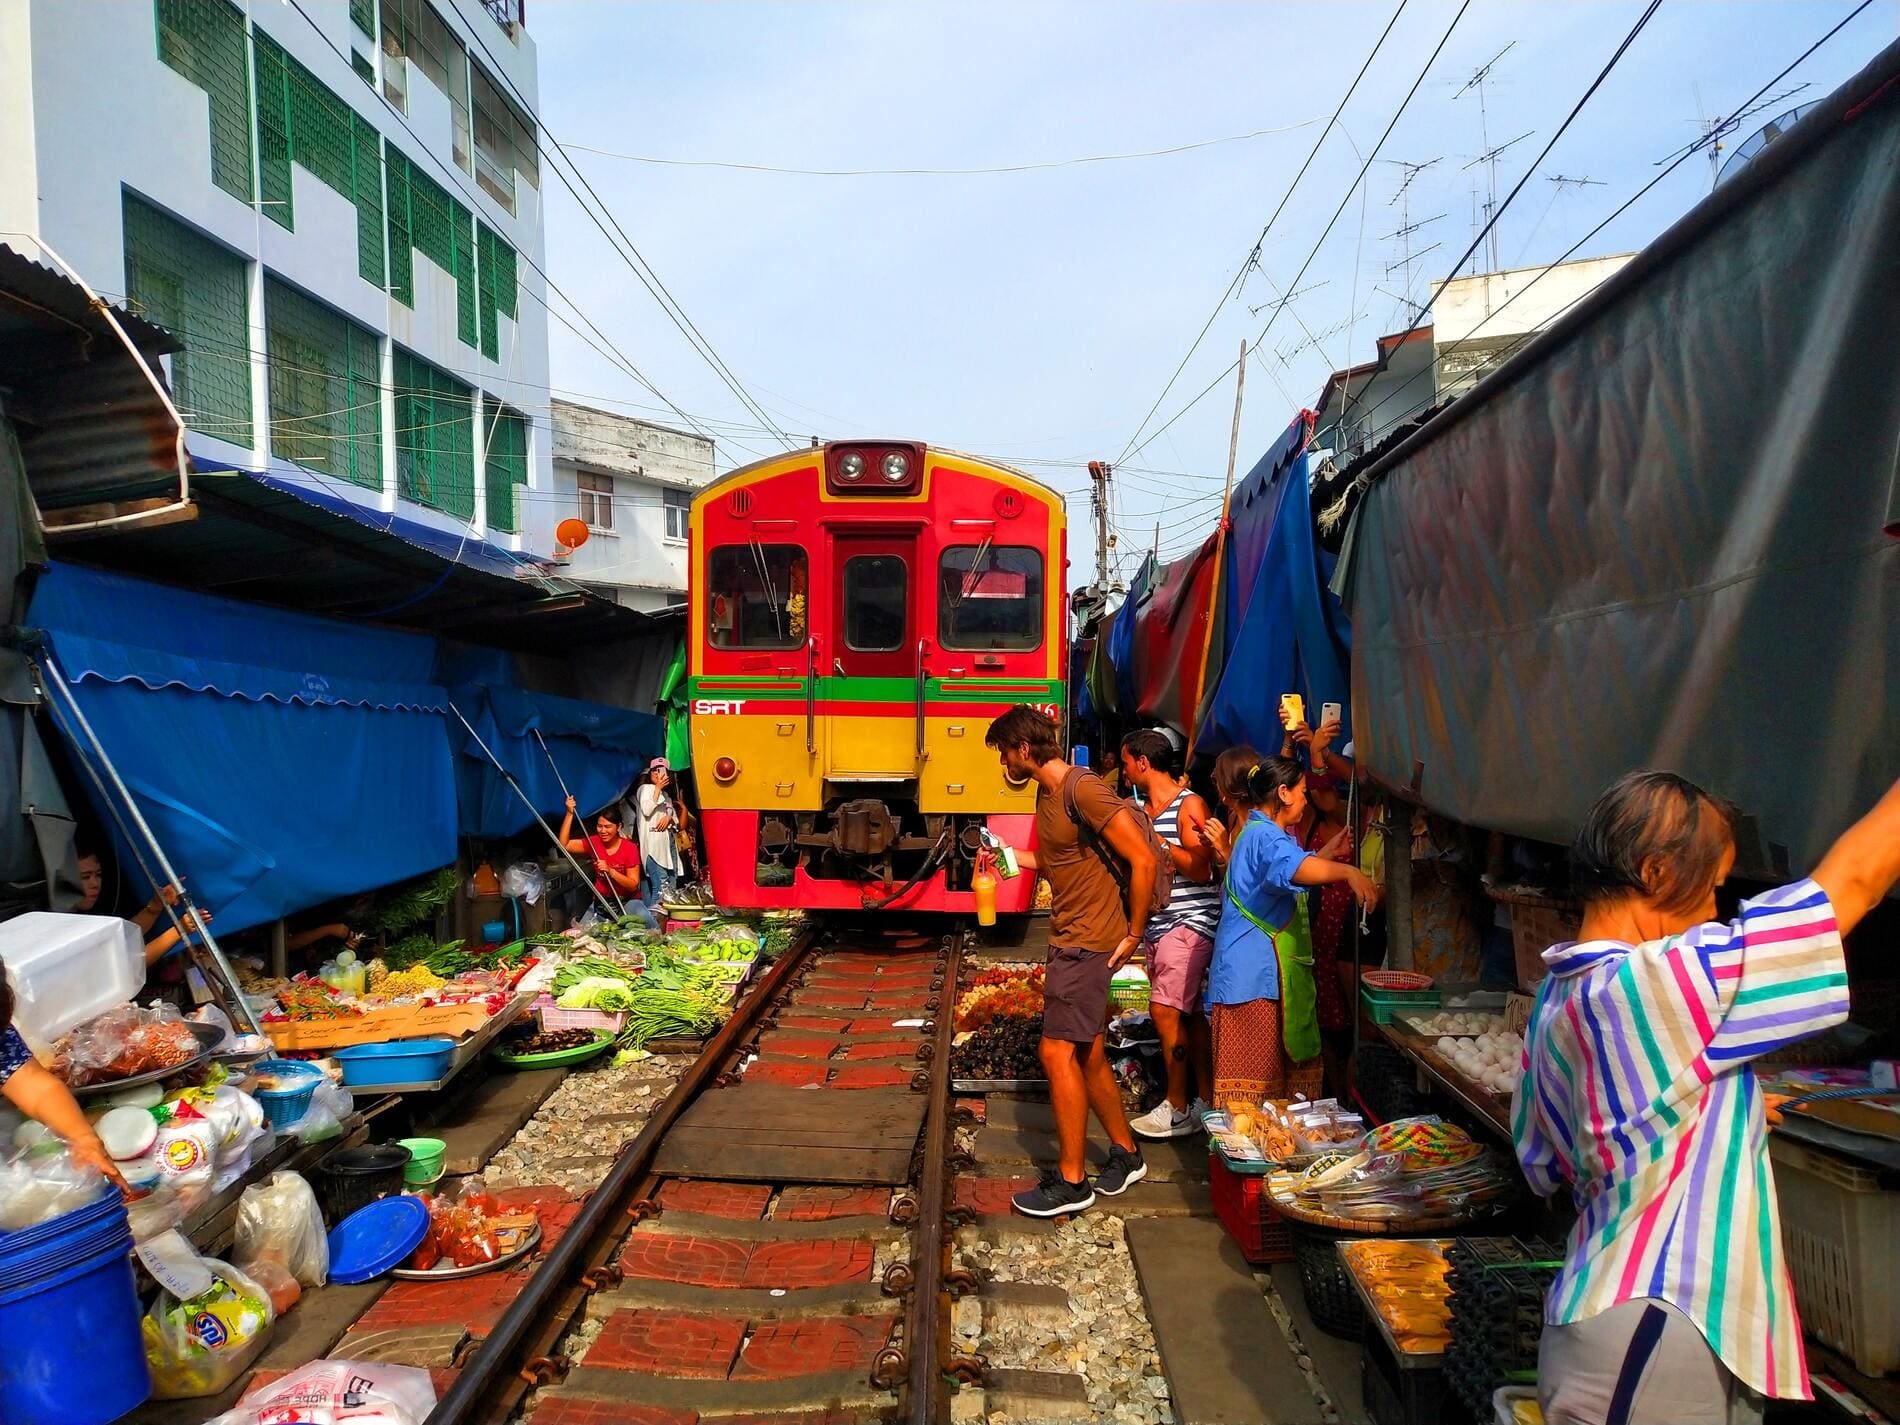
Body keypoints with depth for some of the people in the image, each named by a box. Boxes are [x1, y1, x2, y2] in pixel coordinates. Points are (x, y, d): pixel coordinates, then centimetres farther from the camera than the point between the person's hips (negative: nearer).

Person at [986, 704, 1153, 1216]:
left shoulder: (1083, 789, -19)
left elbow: (1143, 860, -20)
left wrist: (1133, 934, -15)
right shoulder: (1048, 793, 10)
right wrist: (1013, 855, 13)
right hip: (1069, 939, 10)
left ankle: (1070, 1182, 5)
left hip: (1089, 942, -10)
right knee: (1086, 1054, 15)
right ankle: (1126, 1154, 30)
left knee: (1058, 1051, -6)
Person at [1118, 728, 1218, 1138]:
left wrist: (1154, 839, -17)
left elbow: (1201, 869, -18)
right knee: (1188, 1014, 11)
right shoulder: (1143, 809, 14)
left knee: (1165, 1011, -10)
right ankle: (1205, 1101, 19)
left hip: (1189, 922, -8)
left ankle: (1178, 1108, 1)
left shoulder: (1189, 805, -10)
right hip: (1156, 924, 8)